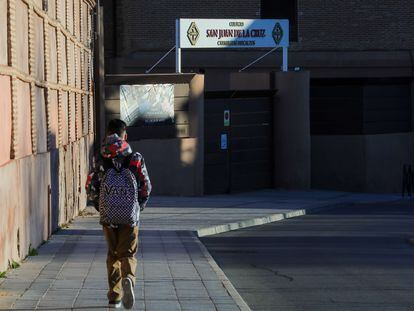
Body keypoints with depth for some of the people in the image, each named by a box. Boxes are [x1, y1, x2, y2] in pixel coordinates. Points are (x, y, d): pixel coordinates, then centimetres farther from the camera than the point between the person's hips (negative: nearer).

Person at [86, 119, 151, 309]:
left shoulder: (100, 160, -2)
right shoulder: (136, 159, -2)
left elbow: (91, 189, -1)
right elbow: (146, 187, 0)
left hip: (108, 216, 1)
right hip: (130, 216, -1)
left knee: (113, 255, 15)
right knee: (128, 254, 5)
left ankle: (114, 297, 14)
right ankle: (128, 279, -26)